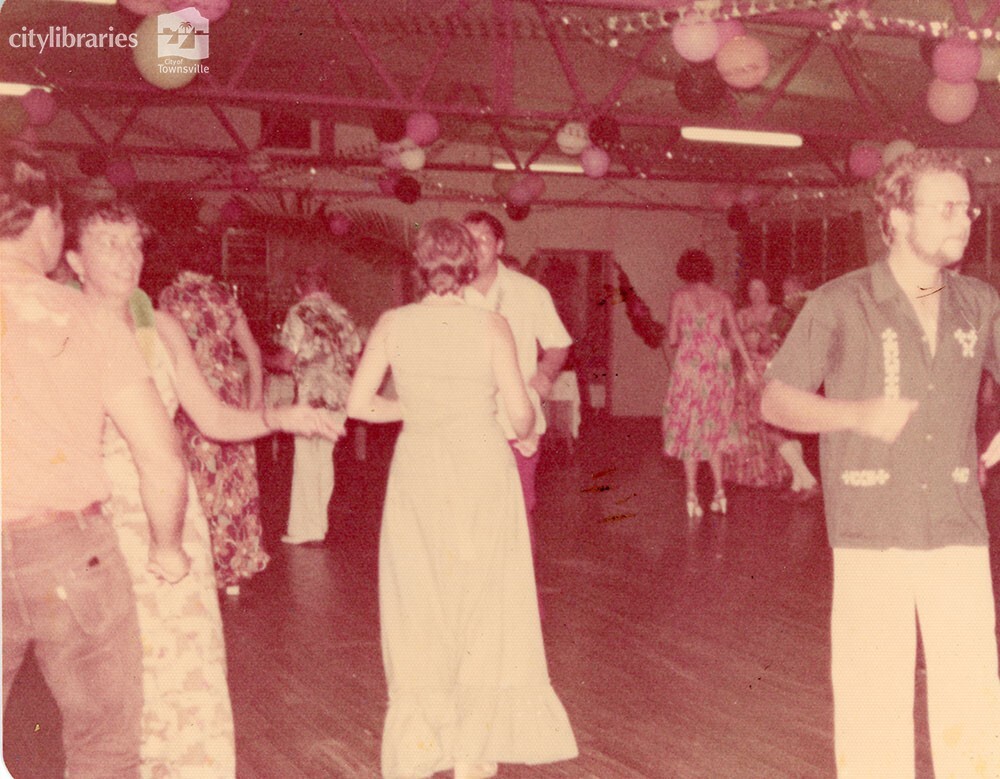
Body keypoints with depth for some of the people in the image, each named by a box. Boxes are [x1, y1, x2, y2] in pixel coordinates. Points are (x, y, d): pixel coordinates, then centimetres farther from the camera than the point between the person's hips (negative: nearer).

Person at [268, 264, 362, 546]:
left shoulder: (300, 313, -6)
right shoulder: (342, 314, 10)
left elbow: (287, 361, -10)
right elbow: (354, 360, 13)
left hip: (311, 391, -5)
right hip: (340, 392, 6)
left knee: (306, 458, 0)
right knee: (325, 456, 12)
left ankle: (305, 528, 2)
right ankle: (319, 523, 15)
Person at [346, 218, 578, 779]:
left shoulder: (393, 324, -2)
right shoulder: (491, 325, -7)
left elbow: (359, 404, -2)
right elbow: (520, 412, -7)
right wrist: (526, 434, 15)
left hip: (418, 476, 2)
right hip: (484, 469, -1)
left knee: (420, 609, 12)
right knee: (483, 610, 10)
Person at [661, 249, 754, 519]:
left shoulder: (679, 296, -1)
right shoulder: (722, 297, 7)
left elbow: (671, 339, -1)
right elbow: (736, 334, 1)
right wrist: (749, 367, 0)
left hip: (689, 363, -3)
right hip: (718, 363, 3)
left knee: (689, 428, 5)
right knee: (713, 428, 16)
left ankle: (692, 495, 1)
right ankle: (719, 490, 11)